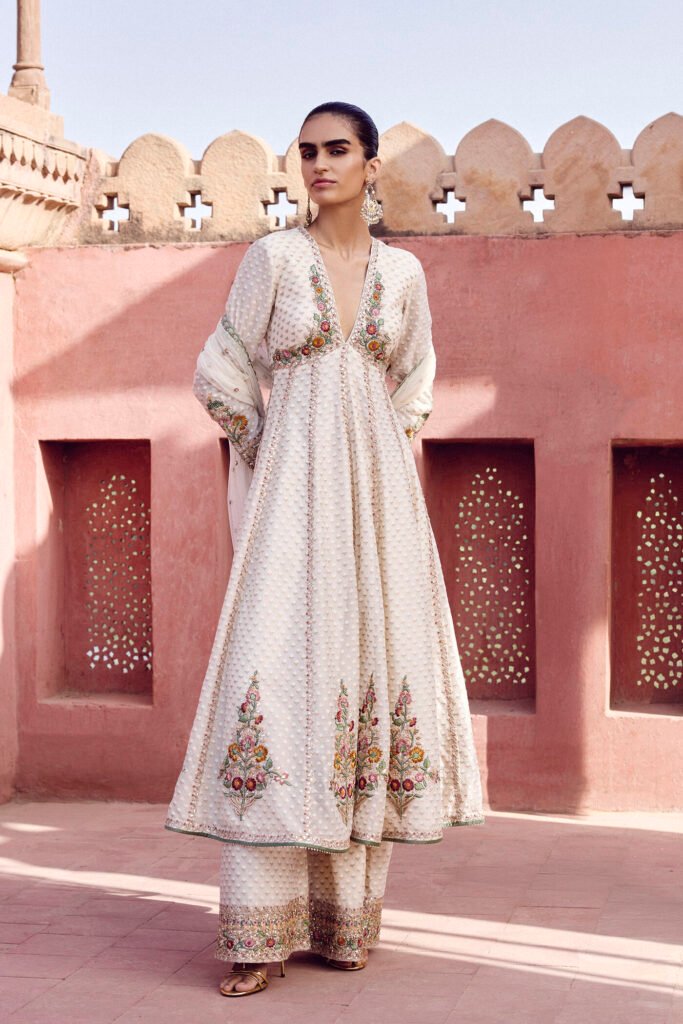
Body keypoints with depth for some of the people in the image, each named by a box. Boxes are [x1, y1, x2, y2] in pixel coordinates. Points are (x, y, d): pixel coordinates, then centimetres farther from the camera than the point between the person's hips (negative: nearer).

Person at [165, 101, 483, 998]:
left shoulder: (403, 273, 10)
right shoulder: (273, 258, 2)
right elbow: (224, 374, 6)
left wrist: (384, 467, 14)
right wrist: (284, 463, 7)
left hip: (378, 494, 3)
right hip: (291, 490, -3)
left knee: (373, 672, 0)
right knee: (276, 671, -12)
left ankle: (347, 917, 10)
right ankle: (260, 932, -10)